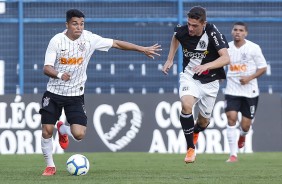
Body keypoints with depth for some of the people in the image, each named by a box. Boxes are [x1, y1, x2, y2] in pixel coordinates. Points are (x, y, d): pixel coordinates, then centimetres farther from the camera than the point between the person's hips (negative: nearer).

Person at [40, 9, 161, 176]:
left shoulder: (89, 39, -8)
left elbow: (116, 43, -1)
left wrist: (143, 49, -1)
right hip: (54, 93, -1)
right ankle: (50, 166, 16)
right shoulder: (57, 41, -12)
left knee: (79, 134, -11)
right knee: (47, 130, -6)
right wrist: (59, 75, -36)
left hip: (76, 95, 1)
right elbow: (47, 68, -15)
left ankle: (63, 129, 25)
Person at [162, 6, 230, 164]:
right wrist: (170, 60, 11)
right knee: (186, 105, -29)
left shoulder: (213, 33, -23)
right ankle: (191, 149, -18)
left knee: (204, 120, 10)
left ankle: (195, 131, 51)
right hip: (189, 76, 1)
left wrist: (206, 66, -45)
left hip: (210, 81, -1)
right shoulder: (182, 31, -13)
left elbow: (226, 58, -31)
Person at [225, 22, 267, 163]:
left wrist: (249, 78, -17)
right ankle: (233, 155, -12)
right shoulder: (227, 48, 1)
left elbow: (263, 68, -4)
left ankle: (242, 135, 42)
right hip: (232, 91, 1)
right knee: (231, 118, -16)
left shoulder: (254, 48, -8)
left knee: (245, 124, 2)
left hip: (250, 91, -1)